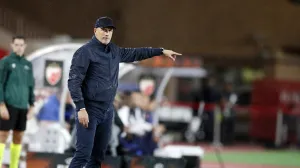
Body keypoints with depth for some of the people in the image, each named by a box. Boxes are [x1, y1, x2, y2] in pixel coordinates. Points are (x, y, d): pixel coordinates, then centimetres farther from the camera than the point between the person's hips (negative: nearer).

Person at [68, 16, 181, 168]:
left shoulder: (114, 51, 11)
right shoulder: (85, 52, -11)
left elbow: (135, 53, 26)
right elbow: (74, 81, -15)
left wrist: (161, 51, 26)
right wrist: (81, 109, -22)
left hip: (107, 110, 8)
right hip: (90, 110, -8)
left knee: (98, 155, 9)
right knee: (83, 154, -14)